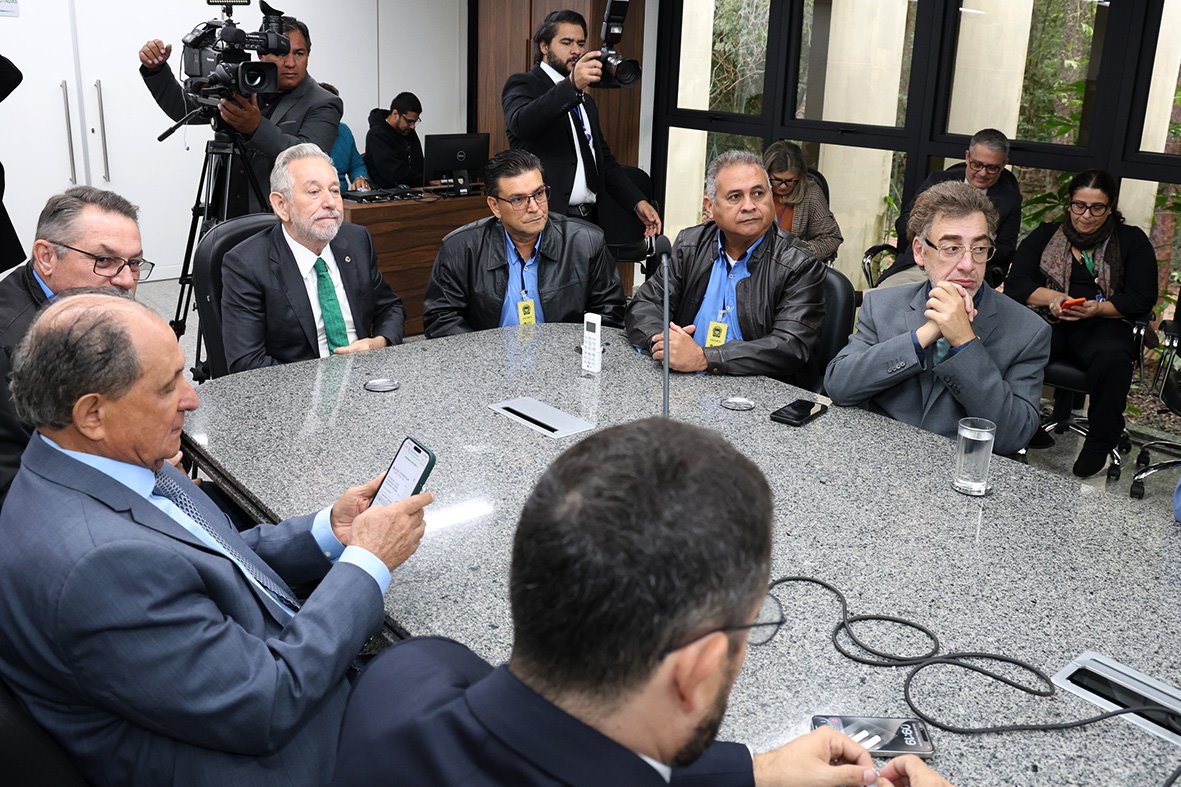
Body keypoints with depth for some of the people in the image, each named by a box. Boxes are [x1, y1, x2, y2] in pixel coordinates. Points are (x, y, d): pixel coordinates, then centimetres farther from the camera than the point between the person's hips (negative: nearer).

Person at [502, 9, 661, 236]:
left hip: (588, 219, 7)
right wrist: (572, 85, -37)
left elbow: (604, 160, 23)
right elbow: (521, 123, -24)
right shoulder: (522, 85, -1)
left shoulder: (586, 101, 23)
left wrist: (637, 201, 7)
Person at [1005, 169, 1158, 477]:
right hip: (1048, 321, 1)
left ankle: (1099, 445, -18)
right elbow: (1015, 284, 5)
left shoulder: (1131, 241, 11)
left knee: (1113, 358, -36)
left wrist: (1097, 308, -13)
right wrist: (1051, 296, -14)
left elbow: (1142, 300, 3)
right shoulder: (1045, 235, 15)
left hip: (1102, 325, -1)